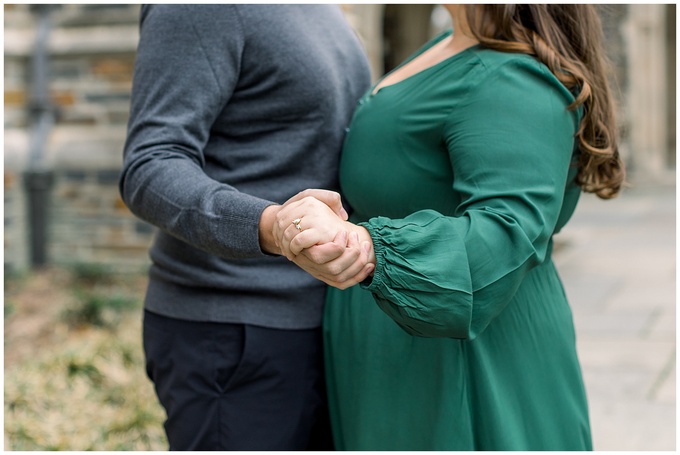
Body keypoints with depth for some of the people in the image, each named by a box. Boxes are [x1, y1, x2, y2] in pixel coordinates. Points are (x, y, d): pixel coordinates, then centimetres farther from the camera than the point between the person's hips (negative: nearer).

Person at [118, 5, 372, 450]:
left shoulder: (314, 9, 12)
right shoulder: (197, 7, -17)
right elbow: (151, 173, -24)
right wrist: (268, 229, -43)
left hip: (305, 326, 9)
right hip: (229, 337, -9)